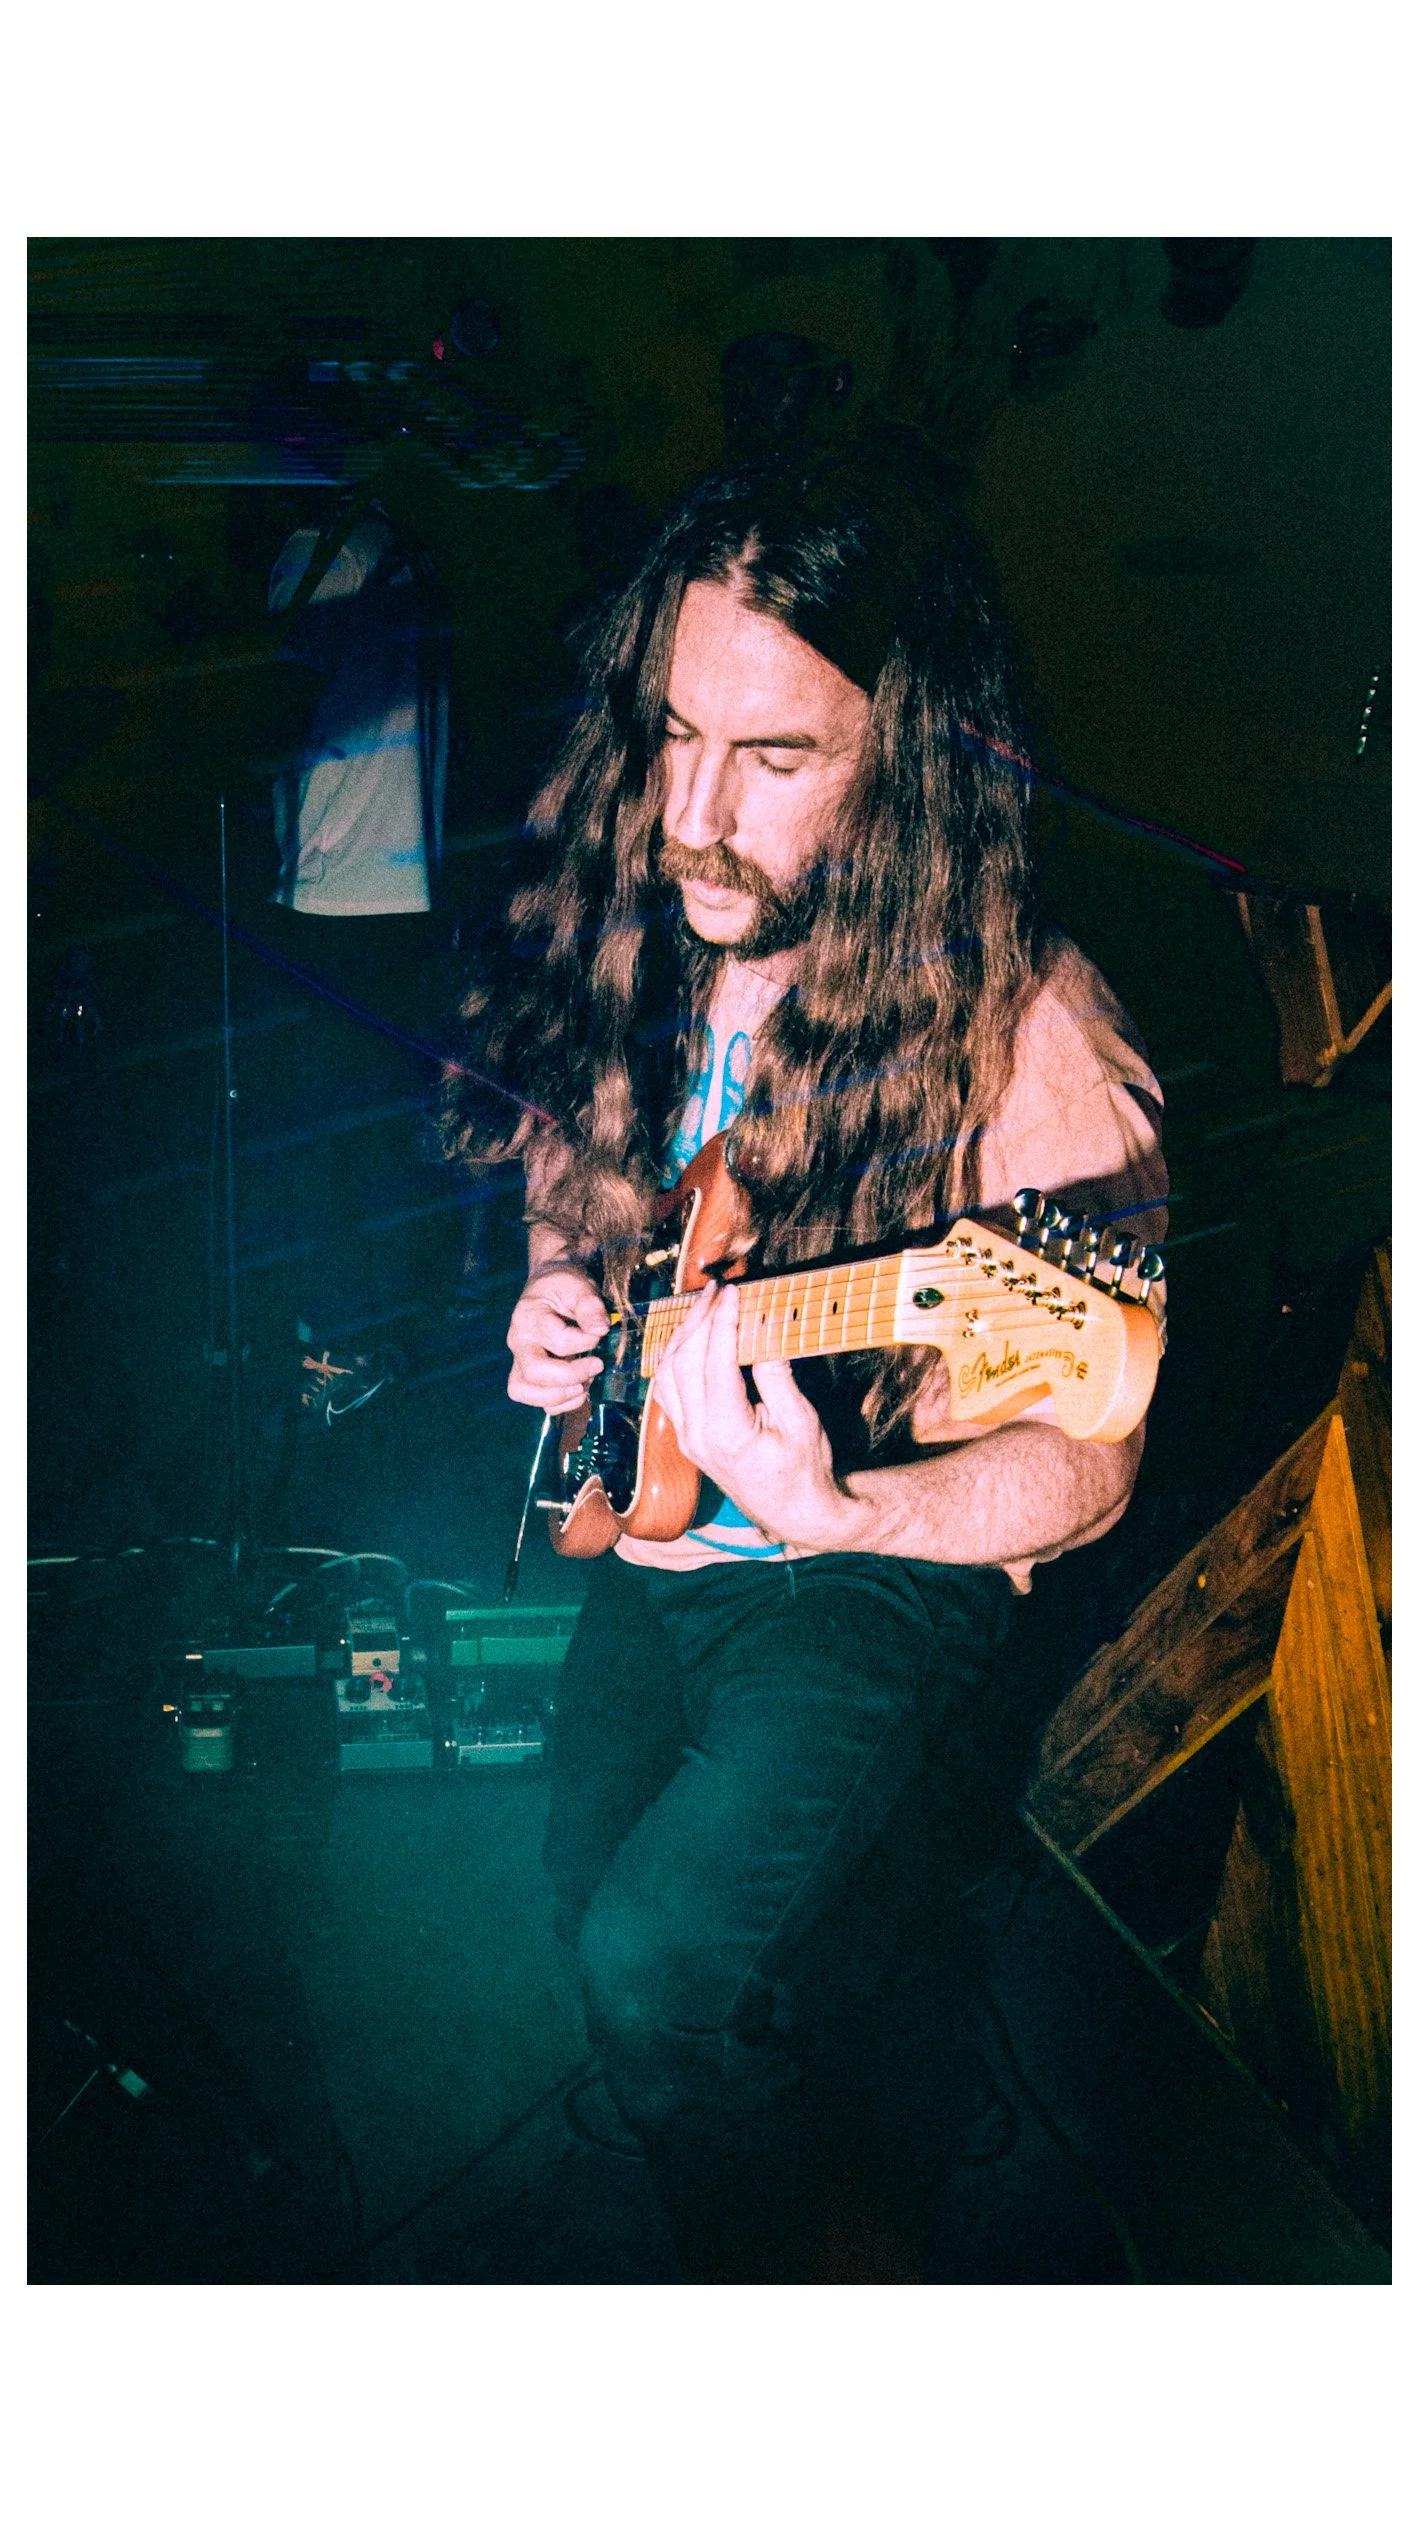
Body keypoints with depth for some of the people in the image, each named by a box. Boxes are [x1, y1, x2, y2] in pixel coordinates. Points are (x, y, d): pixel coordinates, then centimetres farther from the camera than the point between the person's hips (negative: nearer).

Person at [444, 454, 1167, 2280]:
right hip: (653, 1524, 7)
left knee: (655, 1957, -19)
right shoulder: (641, 946, -4)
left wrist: (831, 1511, -38)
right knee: (585, 1887, 10)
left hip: (884, 1577, -6)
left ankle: (779, 2262, 11)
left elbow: (1084, 1464, -21)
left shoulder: (1027, 1030, -23)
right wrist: (559, 1297, -4)